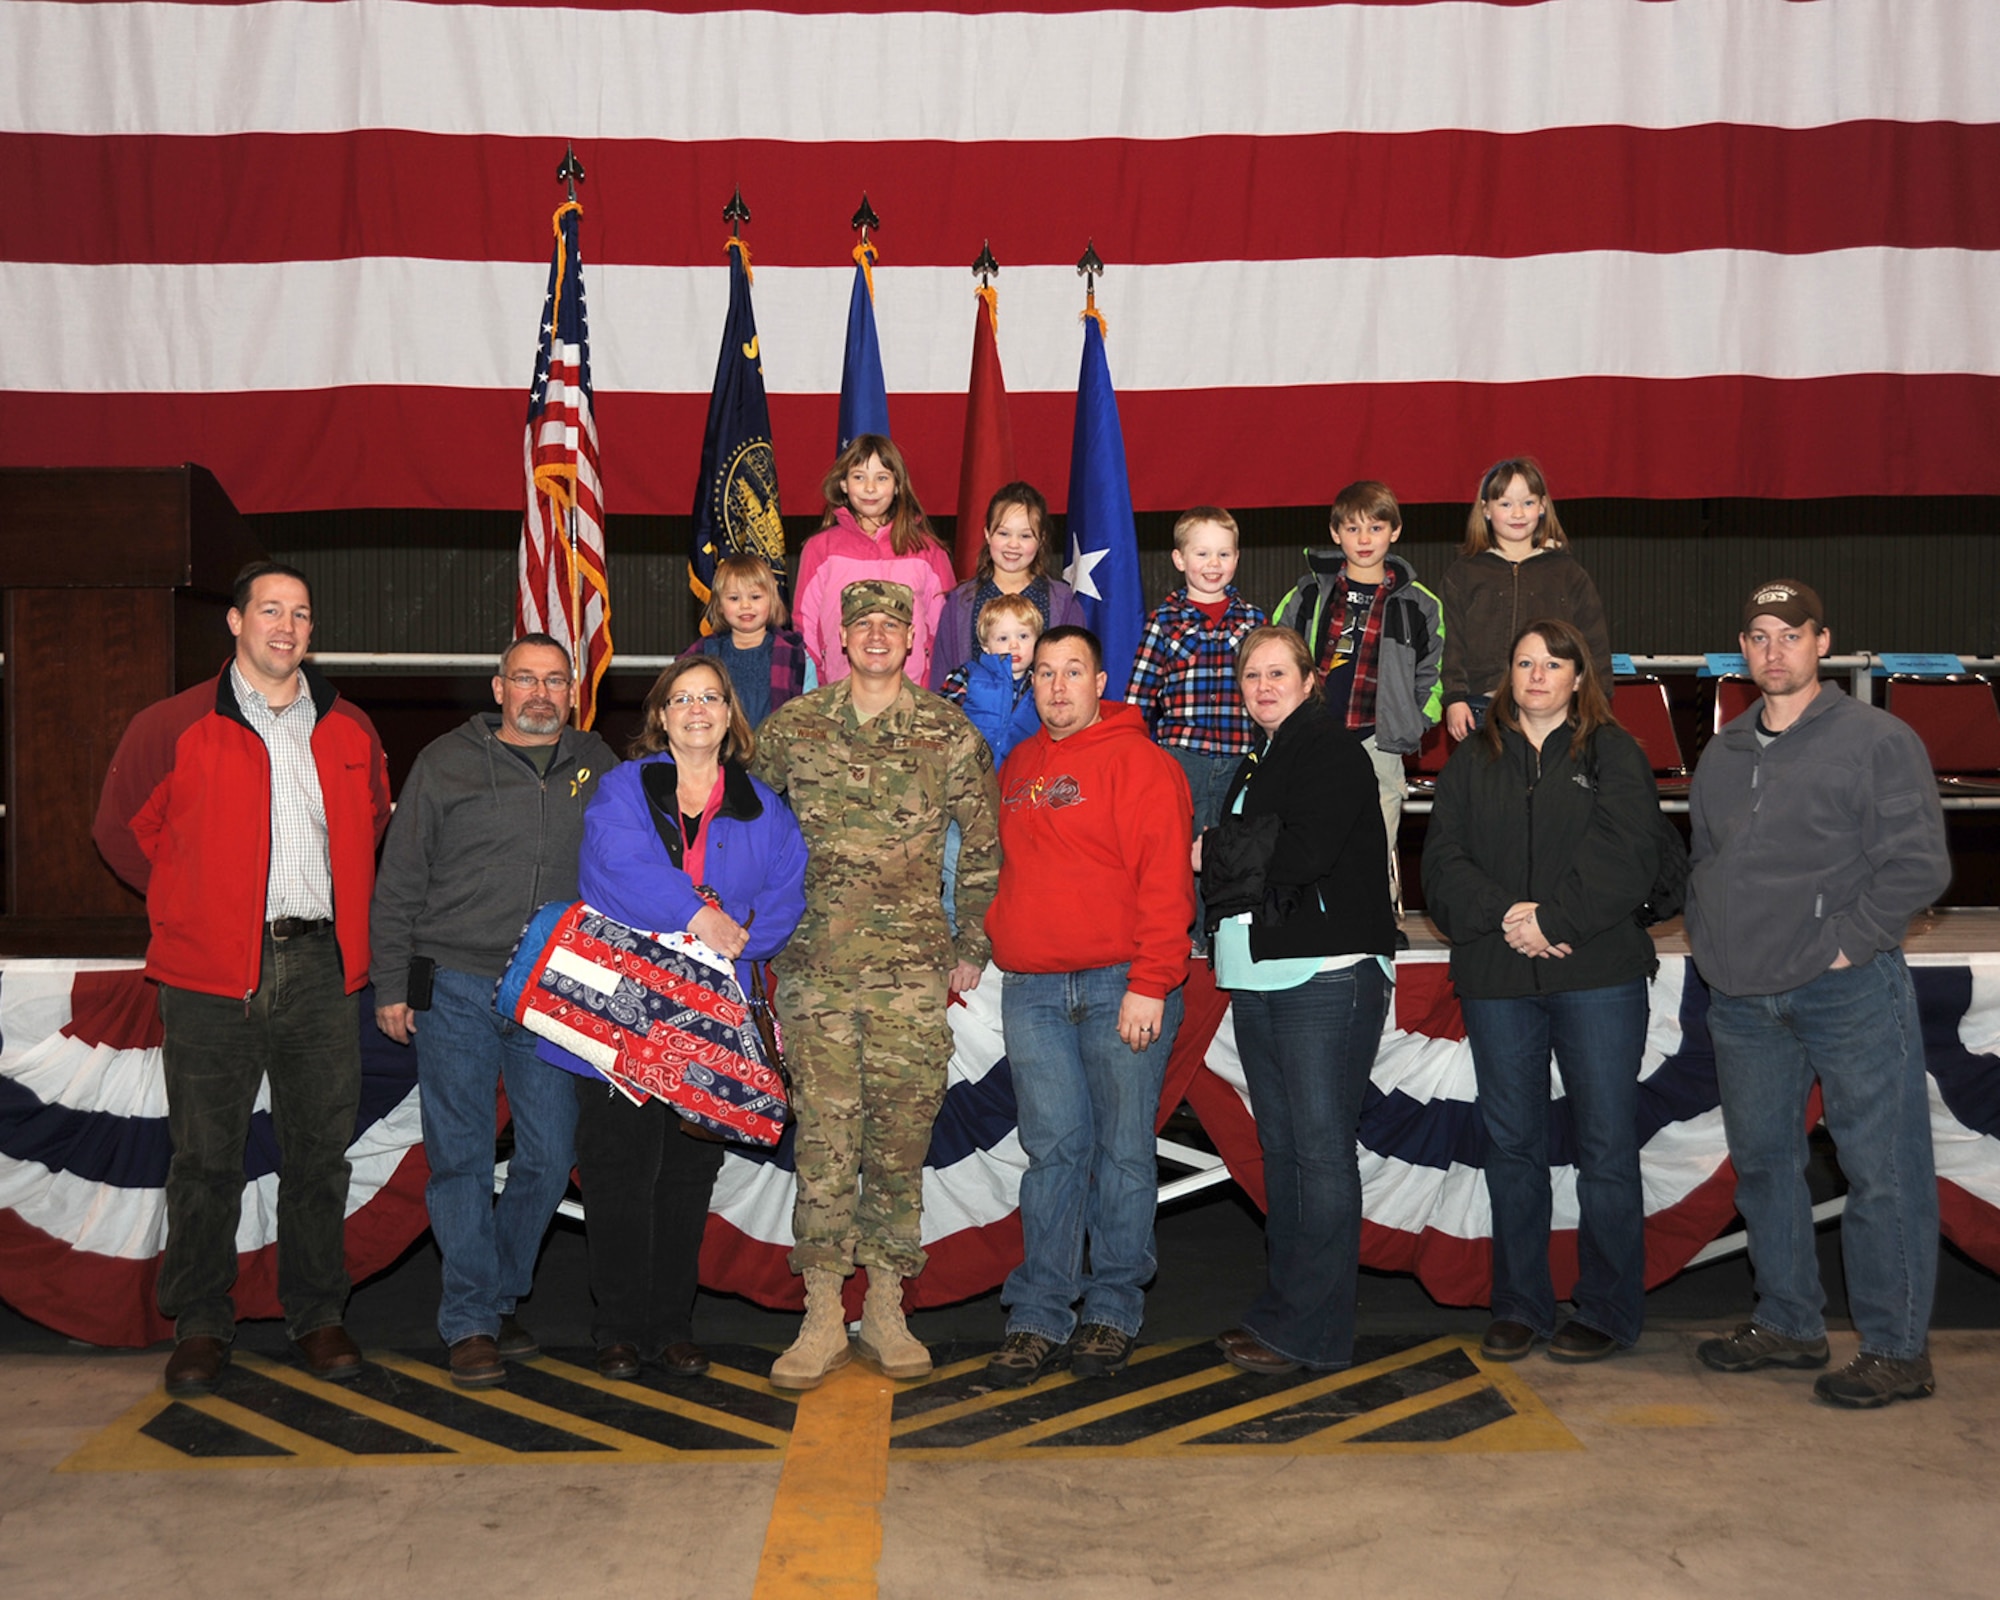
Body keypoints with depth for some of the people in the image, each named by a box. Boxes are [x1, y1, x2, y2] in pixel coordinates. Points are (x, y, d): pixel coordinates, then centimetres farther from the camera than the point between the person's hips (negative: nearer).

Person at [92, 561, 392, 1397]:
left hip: (322, 969, 3)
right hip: (213, 976, -3)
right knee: (206, 1156, 4)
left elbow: (374, 824, 25)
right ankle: (199, 1324, 17)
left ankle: (316, 1314, 20)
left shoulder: (349, 729, 11)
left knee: (320, 1151, 8)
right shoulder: (174, 727, 1)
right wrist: (191, 902, 7)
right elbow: (120, 827, 9)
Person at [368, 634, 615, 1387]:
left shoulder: (597, 766, 10)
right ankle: (471, 1323, 9)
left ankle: (499, 1298, 22)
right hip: (456, 990, -2)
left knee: (550, 1156, 4)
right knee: (462, 1155, 0)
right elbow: (399, 881, 5)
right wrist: (390, 985, 1)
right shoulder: (447, 762, 4)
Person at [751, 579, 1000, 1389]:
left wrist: (972, 949, 10)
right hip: (816, 966, 0)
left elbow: (984, 848, 11)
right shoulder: (792, 727, 5)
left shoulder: (952, 736, 3)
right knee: (824, 1135, -1)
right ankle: (822, 1316, 8)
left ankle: (885, 1310, 17)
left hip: (914, 972, 0)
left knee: (901, 1137, 4)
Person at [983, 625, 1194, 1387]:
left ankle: (1112, 1311, 14)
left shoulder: (1139, 761, -3)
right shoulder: (1016, 768, 16)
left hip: (1123, 988, -4)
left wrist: (1150, 983, -16)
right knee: (1052, 1149, 5)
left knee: (1124, 1150, 3)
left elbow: (1165, 880, -10)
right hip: (1031, 992, 5)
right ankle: (1038, 1318, 8)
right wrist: (995, 942, 14)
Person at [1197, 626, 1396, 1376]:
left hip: (1327, 975, -9)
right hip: (1259, 976, 9)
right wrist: (1226, 857, -3)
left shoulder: (1332, 749, -5)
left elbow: (1305, 851, -17)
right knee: (1280, 1145, 11)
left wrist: (1215, 852, -6)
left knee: (1321, 1148, -6)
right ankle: (1285, 1313, 19)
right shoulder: (1258, 760, 21)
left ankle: (1310, 1333, -3)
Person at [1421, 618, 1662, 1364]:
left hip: (1597, 973, -3)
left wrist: (1553, 918, -15)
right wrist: (1501, 916, -12)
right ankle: (1518, 1306, 19)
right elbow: (1443, 861, 4)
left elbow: (1626, 856, -7)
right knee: (1512, 1142, 9)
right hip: (1496, 979, 3)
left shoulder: (1614, 755, 5)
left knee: (1607, 1142, 0)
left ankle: (1608, 1310, 11)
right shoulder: (1471, 762, 14)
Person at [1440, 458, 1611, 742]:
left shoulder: (1568, 573, 11)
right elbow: (1451, 643, 5)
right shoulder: (1462, 574, 9)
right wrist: (1454, 699, -4)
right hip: (1482, 711, 0)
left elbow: (1594, 644, 11)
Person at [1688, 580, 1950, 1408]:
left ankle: (1896, 1349, 8)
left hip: (1849, 991, -6)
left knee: (1882, 1172, -2)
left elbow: (1919, 864, -10)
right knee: (1761, 1162, 14)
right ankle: (1788, 1323, 28)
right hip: (1743, 1000, 7)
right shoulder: (1722, 754, 15)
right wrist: (1711, 939, 10)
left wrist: (1847, 943, -12)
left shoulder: (1877, 740, -5)